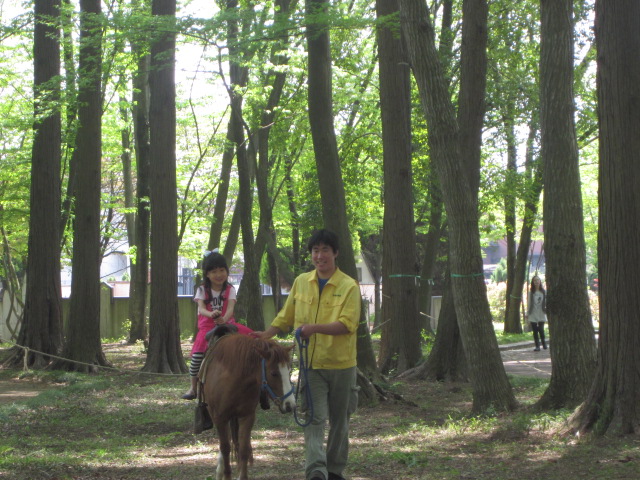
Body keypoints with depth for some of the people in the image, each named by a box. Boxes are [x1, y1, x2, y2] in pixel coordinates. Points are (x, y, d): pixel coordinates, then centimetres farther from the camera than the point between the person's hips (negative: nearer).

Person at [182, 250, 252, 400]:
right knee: (198, 352, -26)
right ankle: (193, 387, -10)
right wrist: (211, 314, -40)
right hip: (207, 325, -2)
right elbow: (201, 308, -16)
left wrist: (224, 318, -38)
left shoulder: (230, 289, 3)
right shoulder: (202, 290, 1)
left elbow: (230, 307, -14)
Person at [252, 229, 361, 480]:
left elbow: (347, 324, -17)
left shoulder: (349, 286, -6)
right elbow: (286, 317, 16)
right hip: (310, 363, 2)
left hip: (341, 364, -2)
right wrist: (266, 334, 1)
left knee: (339, 420, 11)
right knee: (314, 418, -10)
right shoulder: (301, 282, 7)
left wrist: (315, 328, -28)